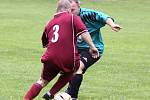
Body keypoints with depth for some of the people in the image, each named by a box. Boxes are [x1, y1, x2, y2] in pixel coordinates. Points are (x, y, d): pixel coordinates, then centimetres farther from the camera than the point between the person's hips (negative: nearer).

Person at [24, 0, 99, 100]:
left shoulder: (50, 23, 21)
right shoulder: (73, 18, 6)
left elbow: (45, 43, 32)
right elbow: (83, 32, -10)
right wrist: (92, 47, -8)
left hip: (51, 58, 3)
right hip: (68, 59, -3)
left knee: (42, 81, 20)